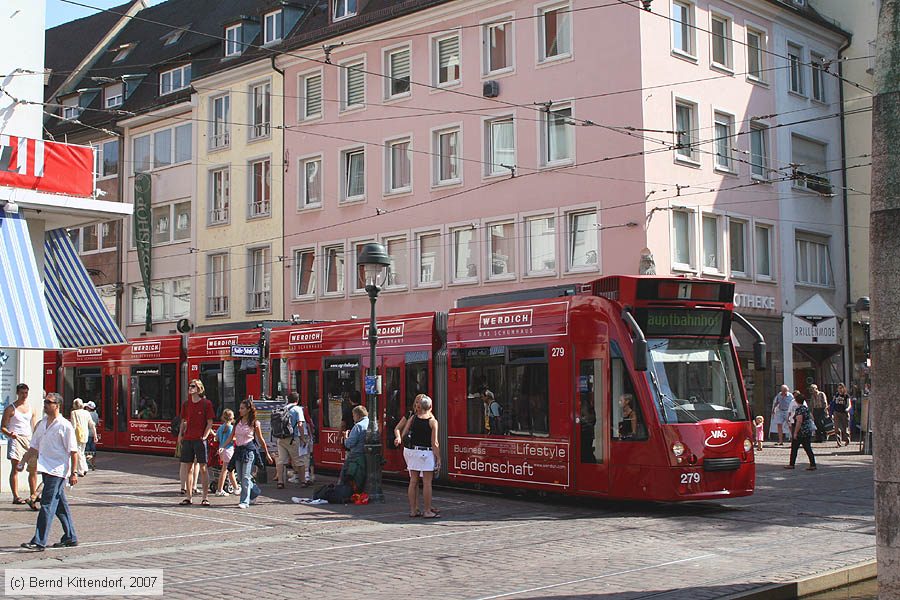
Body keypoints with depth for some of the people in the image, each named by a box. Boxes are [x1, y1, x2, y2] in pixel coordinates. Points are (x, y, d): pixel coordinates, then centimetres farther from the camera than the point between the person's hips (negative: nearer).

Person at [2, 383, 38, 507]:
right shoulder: (10, 409, 0)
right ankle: (15, 497, -11)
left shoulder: (31, 409, 15)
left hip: (29, 439, 5)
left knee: (34, 468, 5)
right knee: (15, 468, -10)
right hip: (16, 439, -5)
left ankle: (33, 495, 16)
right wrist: (9, 434, -22)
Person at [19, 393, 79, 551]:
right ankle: (70, 537, 21)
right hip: (46, 469, 7)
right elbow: (34, 447, 20)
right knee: (60, 505, 13)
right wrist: (23, 462, 13)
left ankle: (39, 542, -11)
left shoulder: (65, 426, -10)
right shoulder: (42, 424, 12)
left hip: (57, 471, -7)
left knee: (47, 505, -10)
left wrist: (74, 472, -13)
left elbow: (73, 451, -10)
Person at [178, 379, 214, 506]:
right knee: (188, 468, 7)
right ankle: (189, 497, 13)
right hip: (187, 439, 5)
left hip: (200, 440, -5)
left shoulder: (206, 403, -2)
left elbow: (210, 423, -2)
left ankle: (205, 497, 1)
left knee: (203, 468, -3)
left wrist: (204, 436, -10)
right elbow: (183, 422, 18)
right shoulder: (186, 404, 12)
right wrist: (181, 436, 7)